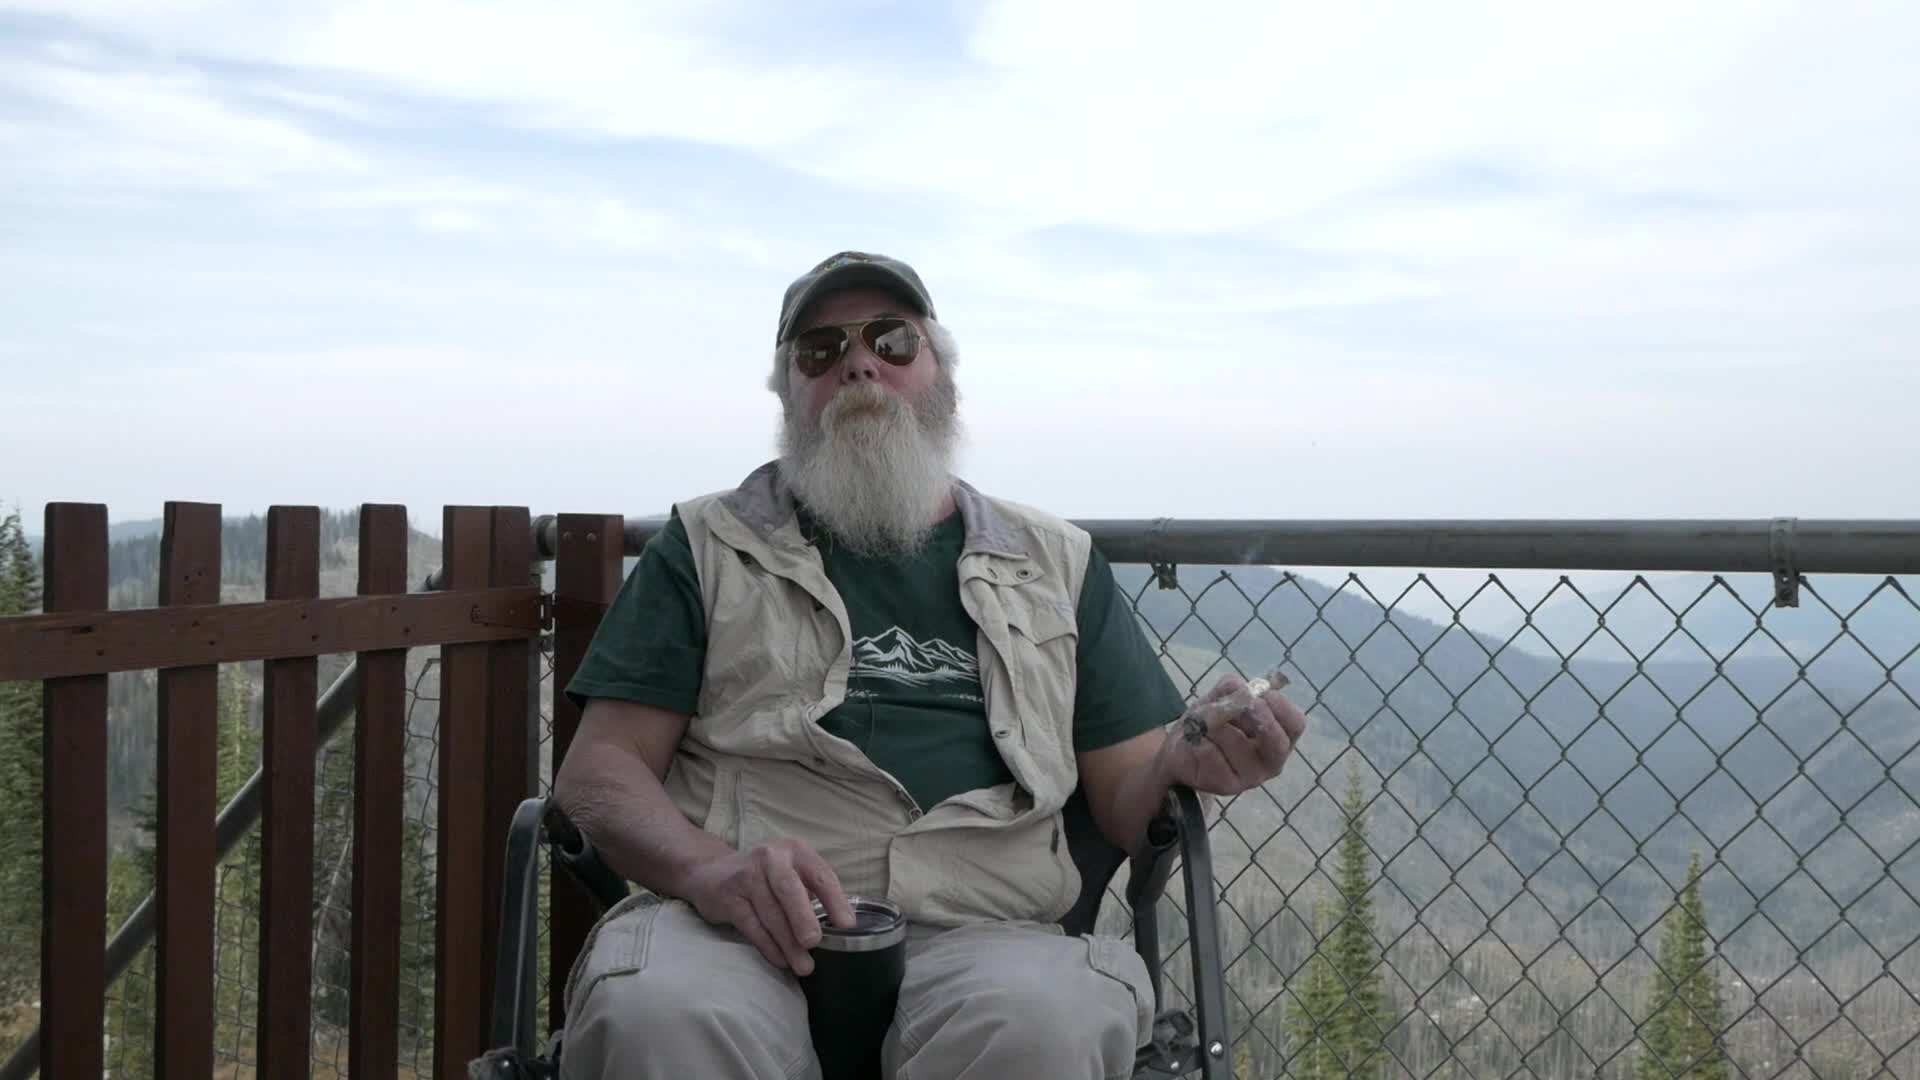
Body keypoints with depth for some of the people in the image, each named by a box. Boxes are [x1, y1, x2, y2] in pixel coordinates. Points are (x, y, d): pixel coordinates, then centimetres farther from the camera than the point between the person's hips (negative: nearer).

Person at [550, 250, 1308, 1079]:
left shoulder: (1054, 564, 21)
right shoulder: (709, 546, 17)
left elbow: (1123, 804, 19)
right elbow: (600, 768, 9)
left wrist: (1186, 760, -7)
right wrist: (708, 864, -14)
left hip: (978, 939, 1)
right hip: (743, 931, 0)